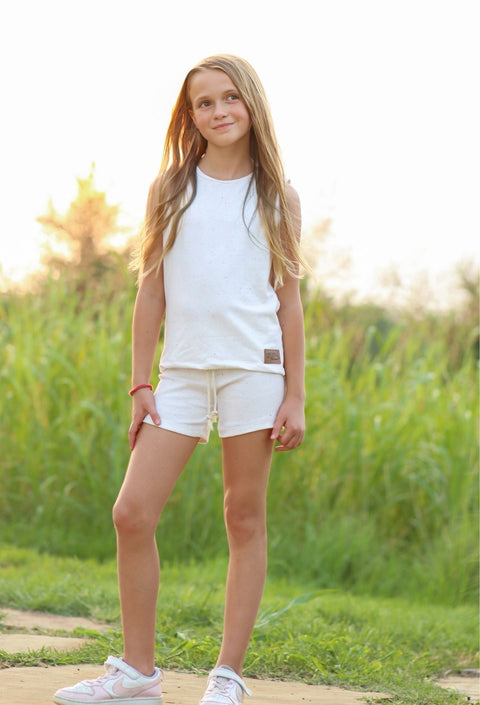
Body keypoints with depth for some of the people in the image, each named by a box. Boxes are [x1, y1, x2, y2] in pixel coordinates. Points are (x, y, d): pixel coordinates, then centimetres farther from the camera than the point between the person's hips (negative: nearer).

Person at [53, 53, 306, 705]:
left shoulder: (277, 197, 7)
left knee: (246, 519, 0)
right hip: (182, 370, 2)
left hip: (254, 368, -1)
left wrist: (296, 396, 1)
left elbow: (289, 302, 7)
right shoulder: (170, 189, 10)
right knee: (132, 514, -7)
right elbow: (151, 291, 10)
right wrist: (140, 384, 5)